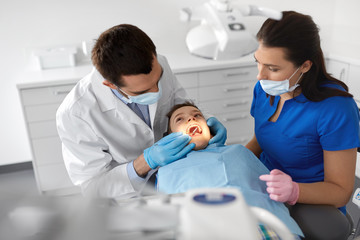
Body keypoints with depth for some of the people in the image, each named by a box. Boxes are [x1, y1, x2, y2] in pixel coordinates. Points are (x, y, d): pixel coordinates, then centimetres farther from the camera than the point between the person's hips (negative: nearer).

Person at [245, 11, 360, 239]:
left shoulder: (335, 109, -22)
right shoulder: (264, 88, -3)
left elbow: (341, 191, -15)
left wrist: (294, 191, -35)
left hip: (310, 202, -5)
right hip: (264, 188, 5)